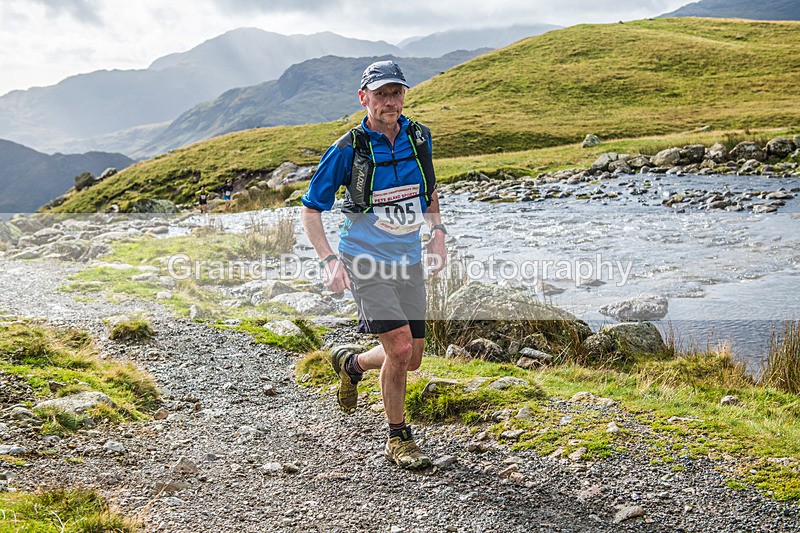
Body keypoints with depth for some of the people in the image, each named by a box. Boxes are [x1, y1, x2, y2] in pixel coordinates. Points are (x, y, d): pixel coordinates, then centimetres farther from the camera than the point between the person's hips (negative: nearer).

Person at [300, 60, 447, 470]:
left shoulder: (419, 137, 2)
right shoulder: (348, 149, -12)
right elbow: (310, 209, -5)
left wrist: (437, 231, 4)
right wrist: (329, 260, -18)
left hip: (409, 261, 5)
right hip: (366, 262, -5)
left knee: (411, 359, 8)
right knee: (400, 347, -16)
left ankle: (350, 363, 39)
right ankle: (398, 439, 5)